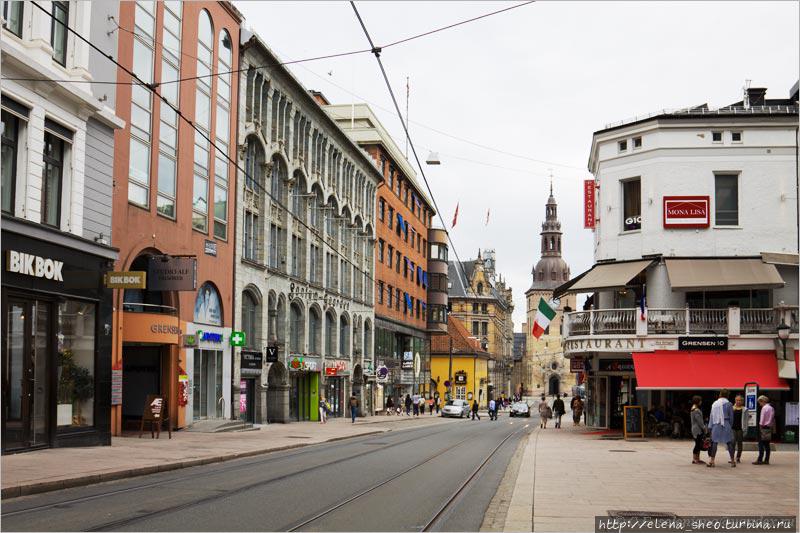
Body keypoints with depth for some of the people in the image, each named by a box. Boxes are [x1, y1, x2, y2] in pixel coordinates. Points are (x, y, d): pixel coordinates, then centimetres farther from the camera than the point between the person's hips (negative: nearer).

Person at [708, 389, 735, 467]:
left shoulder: (714, 404, 3)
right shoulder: (728, 404, -4)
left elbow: (711, 416, 6)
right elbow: (731, 417, 1)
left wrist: (710, 426, 11)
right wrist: (730, 426, 13)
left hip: (716, 425, 2)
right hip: (726, 425, -2)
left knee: (714, 442, 6)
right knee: (729, 442, 6)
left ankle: (712, 461, 3)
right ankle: (732, 461, 8)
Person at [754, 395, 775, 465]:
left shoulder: (764, 408, -12)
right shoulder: (772, 408, 12)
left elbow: (762, 419, -13)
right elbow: (773, 419, 14)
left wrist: (761, 425, -2)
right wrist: (771, 425, 14)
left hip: (764, 427, -8)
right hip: (769, 427, 8)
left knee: (761, 444, -7)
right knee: (767, 445, 9)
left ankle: (759, 460, -10)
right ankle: (766, 460, 10)